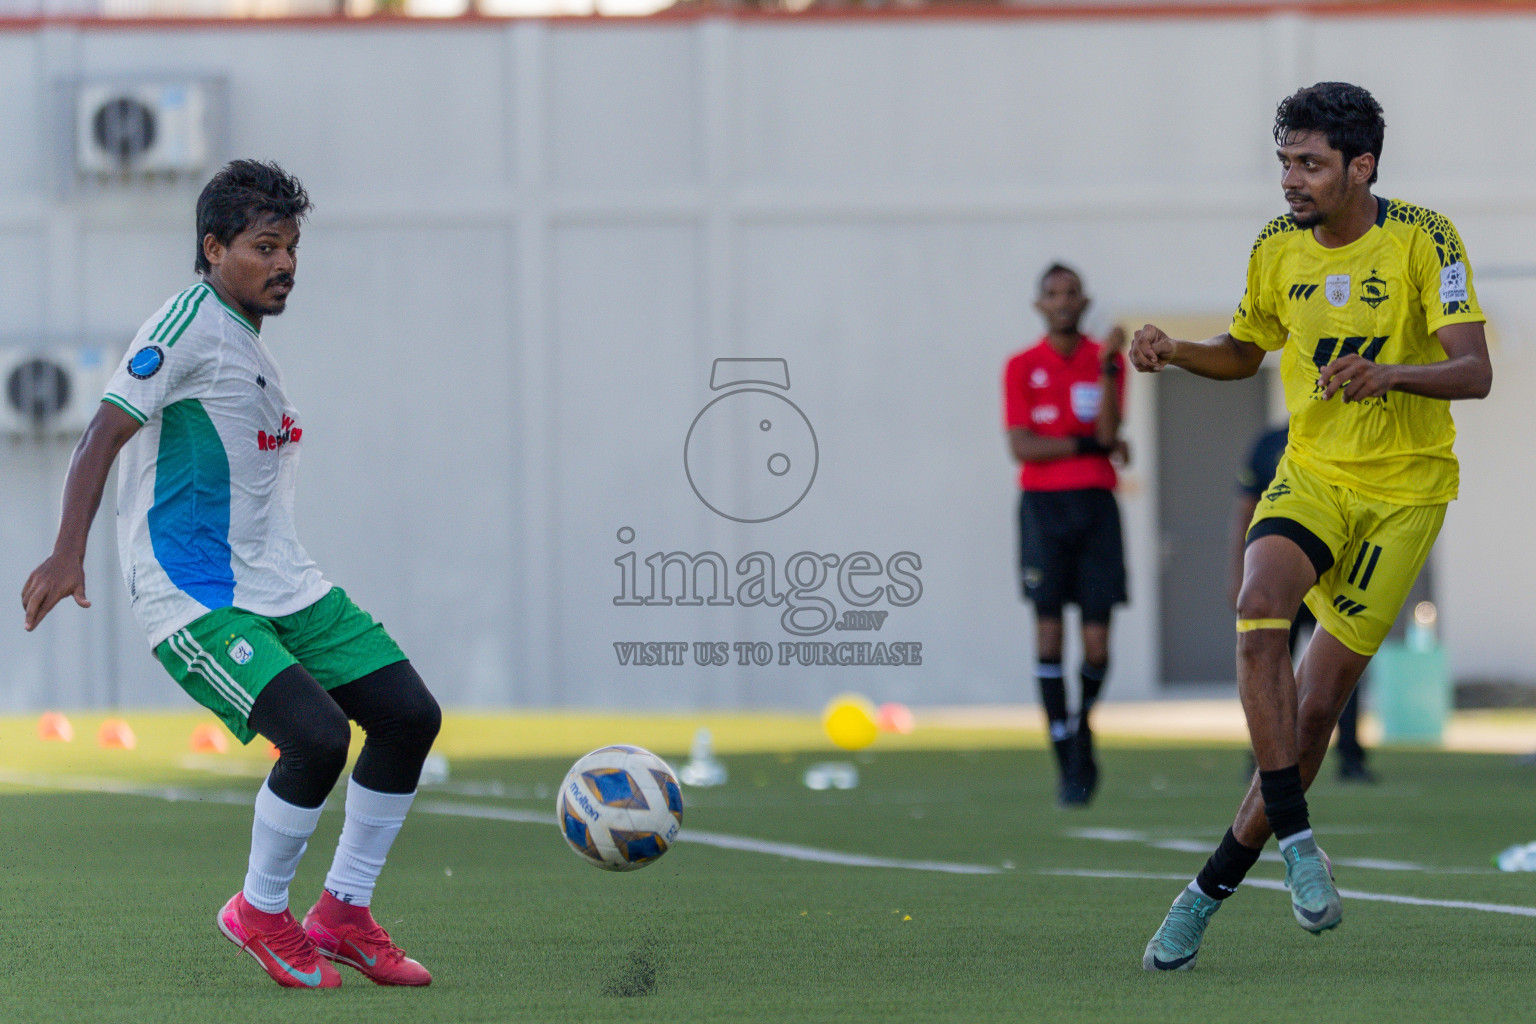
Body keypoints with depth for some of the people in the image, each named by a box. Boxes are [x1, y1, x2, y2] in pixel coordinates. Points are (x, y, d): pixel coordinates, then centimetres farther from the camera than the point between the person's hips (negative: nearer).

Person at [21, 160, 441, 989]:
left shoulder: (246, 338, 15)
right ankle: (260, 912, 0)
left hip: (282, 586, 9)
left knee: (410, 715, 4)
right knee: (317, 735, -24)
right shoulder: (190, 323, -12)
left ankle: (343, 913, 16)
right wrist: (69, 553, -28)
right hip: (195, 600, -9)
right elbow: (105, 434, -18)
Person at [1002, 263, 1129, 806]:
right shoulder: (1022, 367, 5)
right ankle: (1067, 763, -1)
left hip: (1096, 503, 1)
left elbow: (1109, 431, -7)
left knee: (1097, 644, -4)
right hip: (1043, 503, -1)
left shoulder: (1106, 359, 8)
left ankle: (1082, 725, 26)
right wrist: (1092, 444, -7)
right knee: (1048, 632, -8)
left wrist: (1108, 367, -17)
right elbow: (1022, 446, -5)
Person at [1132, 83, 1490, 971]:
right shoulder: (1278, 249, 1)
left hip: (1404, 488, -3)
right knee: (1261, 611, -29)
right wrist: (1175, 352, -3)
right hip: (1312, 473, 3)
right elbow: (1244, 352, 18)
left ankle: (1216, 883, 10)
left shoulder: (1422, 240, -13)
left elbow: (1475, 373, -19)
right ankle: (1297, 841, -25)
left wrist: (1389, 373, -37)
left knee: (1319, 701, -4)